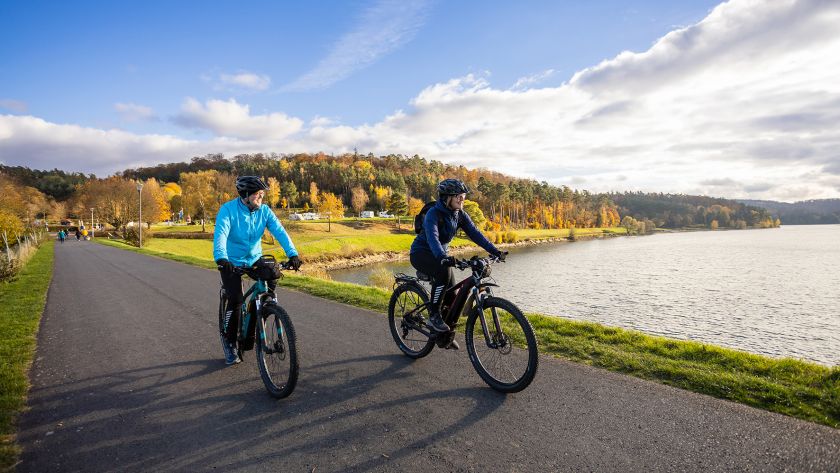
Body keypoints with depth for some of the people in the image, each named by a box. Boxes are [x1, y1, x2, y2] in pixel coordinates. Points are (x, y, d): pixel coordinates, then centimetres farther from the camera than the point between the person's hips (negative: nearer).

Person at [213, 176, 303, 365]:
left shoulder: (264, 211, -8)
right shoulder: (228, 209, -18)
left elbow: (279, 231, -19)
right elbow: (220, 234, -31)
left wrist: (292, 253, -33)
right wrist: (220, 258, -49)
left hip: (255, 259, 4)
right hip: (232, 262, -3)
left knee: (271, 280, -20)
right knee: (236, 300, -14)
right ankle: (229, 341, 11)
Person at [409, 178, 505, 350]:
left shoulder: (460, 215, -4)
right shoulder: (433, 214, -24)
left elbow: (475, 233, -9)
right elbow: (432, 238, -40)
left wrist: (495, 251, -21)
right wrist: (443, 258, -58)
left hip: (441, 254, 7)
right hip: (421, 253, -7)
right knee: (444, 272, -36)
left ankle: (445, 335, 18)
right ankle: (433, 314, -19)